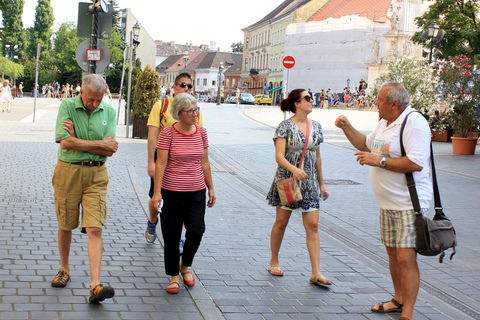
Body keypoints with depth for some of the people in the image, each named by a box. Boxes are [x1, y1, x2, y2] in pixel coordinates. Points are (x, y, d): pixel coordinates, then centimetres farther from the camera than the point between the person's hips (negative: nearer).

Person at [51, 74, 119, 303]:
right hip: (68, 172, 0)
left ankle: (95, 286, -14)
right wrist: (100, 143, -11)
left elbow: (110, 150, -6)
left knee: (95, 229, -9)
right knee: (65, 226, 12)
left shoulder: (109, 112, 2)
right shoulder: (67, 106, -4)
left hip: (96, 174, 0)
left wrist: (77, 140, -11)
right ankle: (64, 269, 35)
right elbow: (65, 141, -16)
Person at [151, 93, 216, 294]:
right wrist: (157, 192, -15)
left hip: (196, 192, 3)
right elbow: (161, 163, -10)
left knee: (196, 232, -7)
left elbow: (205, 162, 12)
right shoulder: (168, 133, -8)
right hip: (172, 192, -3)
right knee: (172, 237, 3)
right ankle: (174, 276, 20)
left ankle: (185, 266, 21)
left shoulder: (201, 132, 5)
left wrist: (211, 188, 13)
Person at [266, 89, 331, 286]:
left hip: (309, 181, 4)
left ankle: (316, 273, -1)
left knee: (312, 225, -2)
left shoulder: (316, 127, 7)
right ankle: (274, 262, 27)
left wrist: (321, 182, 17)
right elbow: (279, 156, -17)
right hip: (287, 179, -4)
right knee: (281, 223, 7)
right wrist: (294, 169, -34)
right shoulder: (285, 126, -9)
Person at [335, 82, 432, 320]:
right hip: (388, 203, 10)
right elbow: (366, 144, 30)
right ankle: (399, 300, 33)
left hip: (409, 204, -10)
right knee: (392, 252, 18)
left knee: (406, 257, -11)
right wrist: (347, 127, 15)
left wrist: (379, 161, -21)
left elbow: (416, 163, -27)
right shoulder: (385, 123, 12)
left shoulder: (414, 122, -18)